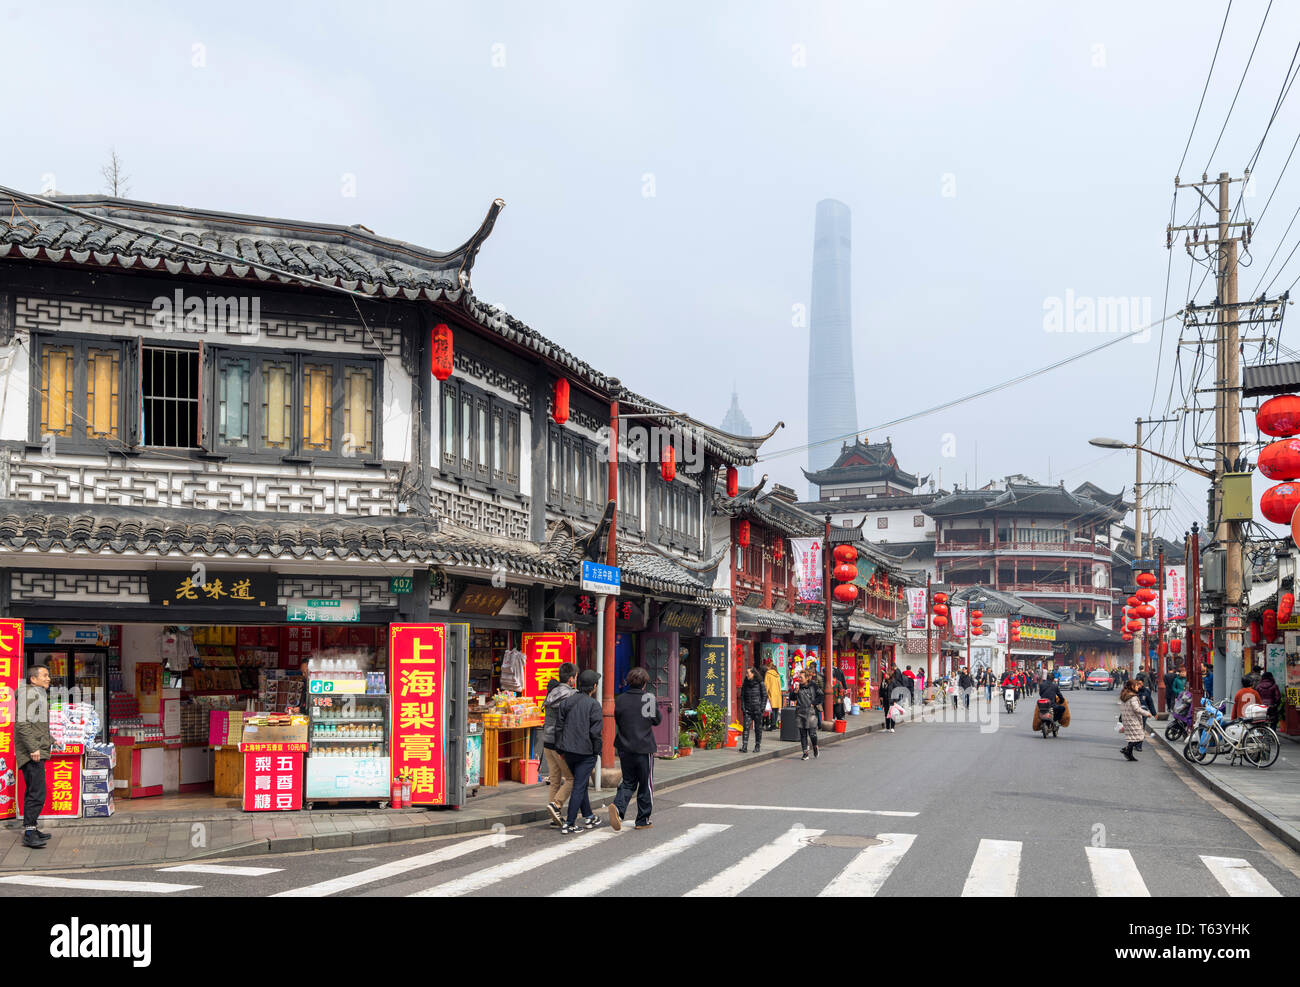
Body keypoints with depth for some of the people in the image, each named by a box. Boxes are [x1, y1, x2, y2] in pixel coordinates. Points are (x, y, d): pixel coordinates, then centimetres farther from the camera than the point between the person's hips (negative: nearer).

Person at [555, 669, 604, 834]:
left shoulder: (568, 701, 6)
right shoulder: (594, 704, -12)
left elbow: (559, 726, 7)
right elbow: (595, 732, -14)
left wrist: (560, 749, 14)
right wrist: (596, 752, -4)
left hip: (568, 751, 6)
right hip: (585, 751, -6)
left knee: (581, 784, 20)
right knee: (579, 787, -1)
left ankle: (589, 818, 29)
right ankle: (569, 824, -3)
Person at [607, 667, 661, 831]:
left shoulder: (620, 700, -2)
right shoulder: (649, 698, -10)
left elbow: (618, 721, 9)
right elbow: (658, 720, 2)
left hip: (624, 748, 3)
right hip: (644, 748, -3)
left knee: (628, 782, 14)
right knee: (645, 785, 11)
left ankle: (617, 806, -13)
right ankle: (643, 820, 16)